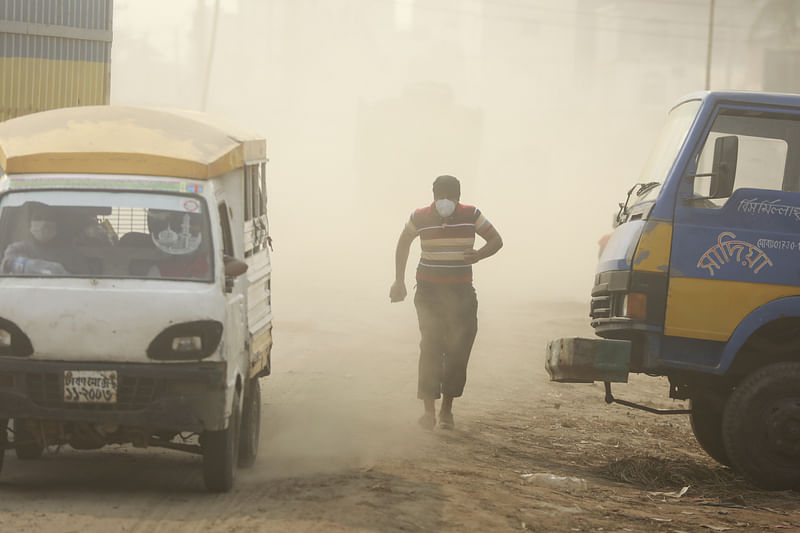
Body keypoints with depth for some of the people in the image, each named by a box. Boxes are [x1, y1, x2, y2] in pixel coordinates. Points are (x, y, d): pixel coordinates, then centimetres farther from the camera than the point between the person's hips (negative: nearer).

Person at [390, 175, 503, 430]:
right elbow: (403, 243, 14)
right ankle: (429, 410, -14)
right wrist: (399, 281, 12)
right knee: (431, 347, -13)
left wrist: (478, 255, -17)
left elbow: (496, 240, 5)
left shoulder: (471, 215, -4)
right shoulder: (420, 218, -4)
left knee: (458, 351, -1)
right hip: (429, 291, -1)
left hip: (461, 293, 2)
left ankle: (447, 409, 10)